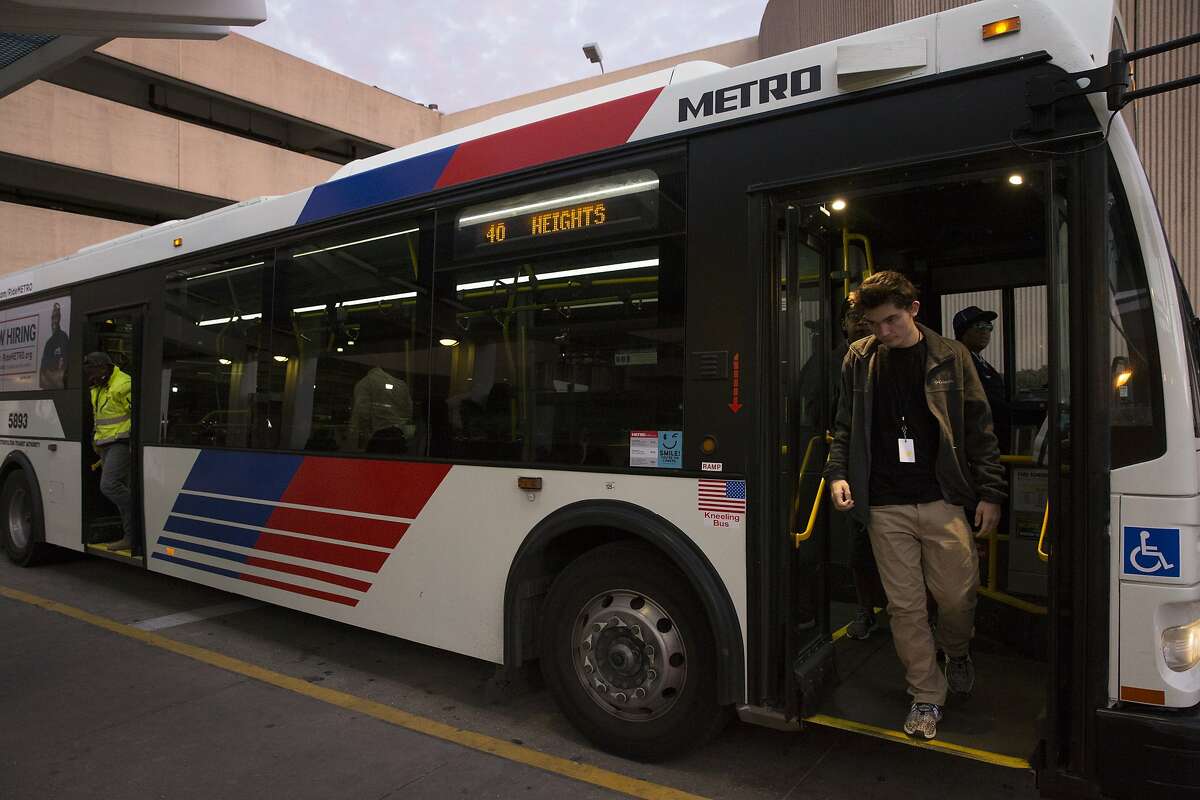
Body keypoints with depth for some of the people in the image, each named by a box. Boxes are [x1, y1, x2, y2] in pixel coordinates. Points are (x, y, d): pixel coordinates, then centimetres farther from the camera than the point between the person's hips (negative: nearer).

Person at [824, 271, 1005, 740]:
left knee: (958, 596, 6)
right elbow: (846, 426, 11)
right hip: (885, 507, 1)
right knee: (905, 605, 5)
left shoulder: (949, 357, 3)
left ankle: (956, 653, 40)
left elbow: (979, 429, 5)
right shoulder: (859, 359, 6)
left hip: (942, 501, 0)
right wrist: (837, 474, -3)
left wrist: (990, 493, 2)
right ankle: (926, 696, 23)